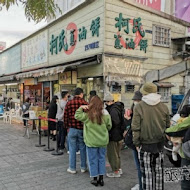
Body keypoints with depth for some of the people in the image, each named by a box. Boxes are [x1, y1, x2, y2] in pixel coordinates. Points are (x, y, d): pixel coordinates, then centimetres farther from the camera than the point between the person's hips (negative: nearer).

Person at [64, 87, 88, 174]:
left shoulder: (69, 103, -1)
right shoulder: (84, 103, -7)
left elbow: (65, 116, 3)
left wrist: (66, 126, 15)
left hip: (72, 128, 1)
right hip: (82, 128, 0)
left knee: (72, 149, 9)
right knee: (83, 148, 12)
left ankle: (72, 168, 17)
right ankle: (83, 167, 22)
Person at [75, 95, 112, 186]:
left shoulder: (87, 114, -14)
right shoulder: (105, 114, -8)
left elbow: (77, 116, -1)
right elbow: (109, 127, 2)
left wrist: (81, 108, 6)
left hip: (91, 141, -2)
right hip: (103, 141, 3)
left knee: (93, 160, 11)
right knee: (101, 159, 15)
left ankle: (95, 179, 20)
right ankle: (101, 178, 23)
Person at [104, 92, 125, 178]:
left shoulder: (113, 110, -23)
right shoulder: (118, 107, 9)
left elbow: (115, 123, -29)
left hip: (113, 136, -10)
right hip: (119, 135, 10)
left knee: (112, 154, 4)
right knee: (117, 153, 22)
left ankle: (116, 172, 15)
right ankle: (119, 169, 35)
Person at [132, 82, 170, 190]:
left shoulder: (139, 107, -10)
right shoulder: (164, 107, 1)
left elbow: (136, 128, -11)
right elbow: (167, 126, 8)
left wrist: (136, 143, -3)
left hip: (145, 144, -3)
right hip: (160, 143, 4)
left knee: (147, 171, 7)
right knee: (158, 170, 16)